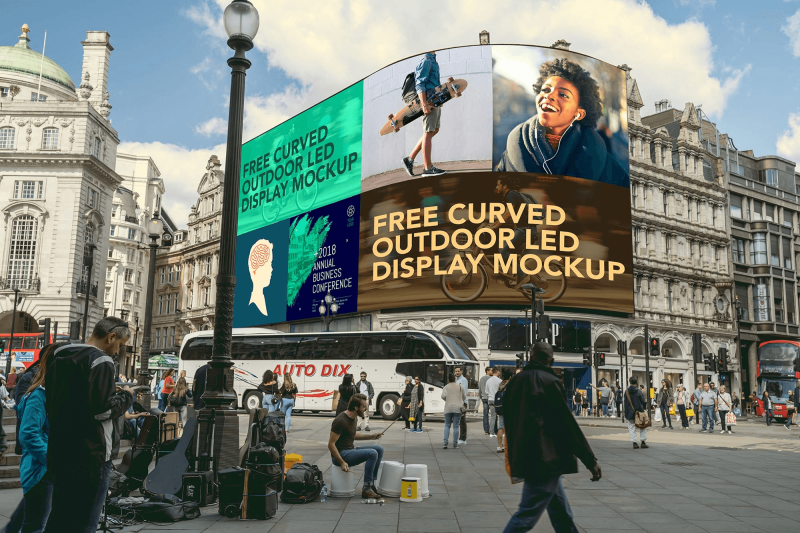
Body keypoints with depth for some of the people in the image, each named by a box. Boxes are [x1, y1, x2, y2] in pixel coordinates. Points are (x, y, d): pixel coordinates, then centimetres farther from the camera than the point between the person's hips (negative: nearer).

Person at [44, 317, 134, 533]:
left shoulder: (59, 360, 13)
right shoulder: (101, 361, -15)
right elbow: (103, 409, -22)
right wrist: (126, 396, -3)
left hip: (60, 451, 8)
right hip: (91, 454, -8)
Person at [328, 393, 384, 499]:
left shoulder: (352, 417, 8)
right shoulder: (341, 421, -21)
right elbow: (331, 444, -20)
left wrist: (371, 436, 12)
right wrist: (342, 463, -24)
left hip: (350, 450, 10)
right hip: (341, 454, -10)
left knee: (379, 449, 1)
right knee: (372, 453, -24)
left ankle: (371, 483, 3)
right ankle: (366, 489, -16)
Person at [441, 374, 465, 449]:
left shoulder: (446, 387, 3)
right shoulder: (460, 387, 8)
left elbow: (443, 396, -11)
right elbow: (464, 397, 12)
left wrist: (447, 400, 9)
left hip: (448, 408, 0)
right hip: (458, 408, 0)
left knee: (447, 425, 9)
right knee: (456, 426, 3)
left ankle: (445, 443, -3)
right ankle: (455, 444, 3)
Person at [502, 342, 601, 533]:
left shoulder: (514, 382, 9)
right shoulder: (549, 382, -12)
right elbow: (568, 424, -13)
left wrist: (513, 459, 28)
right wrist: (591, 460, -7)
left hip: (523, 458, 8)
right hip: (545, 459, -8)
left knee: (561, 513, 19)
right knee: (527, 515, -5)